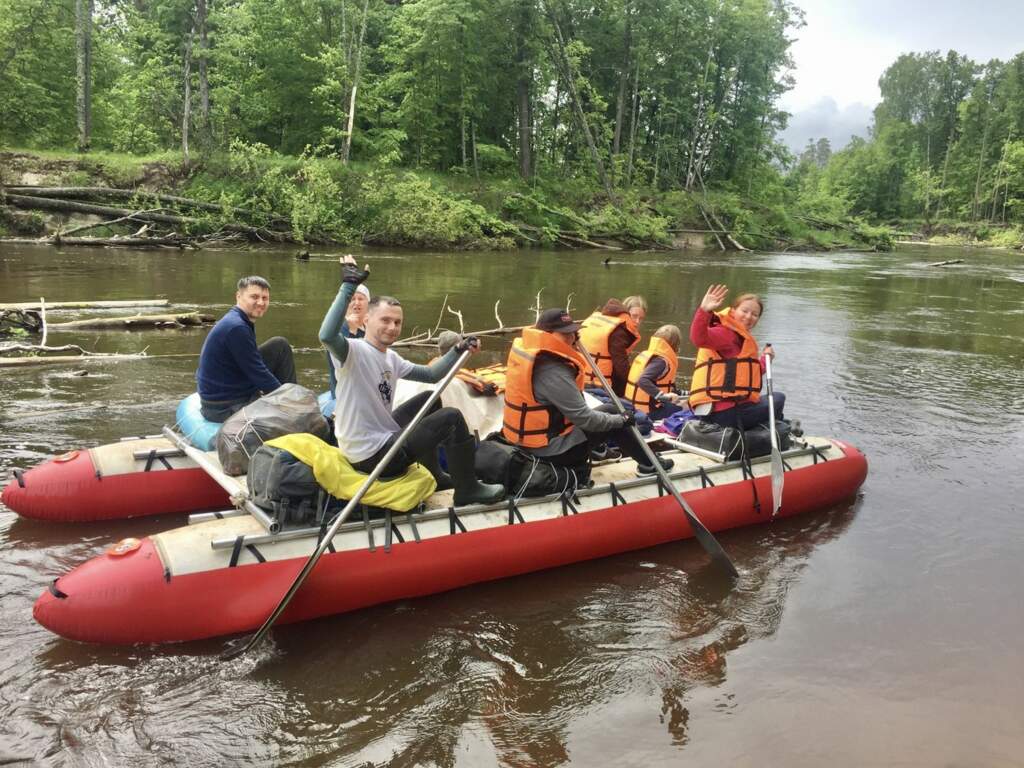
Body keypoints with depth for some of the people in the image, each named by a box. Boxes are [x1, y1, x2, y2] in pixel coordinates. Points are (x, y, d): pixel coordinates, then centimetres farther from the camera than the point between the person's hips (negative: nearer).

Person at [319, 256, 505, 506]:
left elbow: (431, 375, 16)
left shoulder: (390, 357, 7)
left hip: (383, 437, 9)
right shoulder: (354, 351, -19)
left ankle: (433, 476, 32)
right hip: (371, 456, -9)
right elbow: (327, 336, -41)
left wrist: (459, 350, 4)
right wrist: (348, 286, -40)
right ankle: (468, 489, 10)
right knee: (452, 417, -8)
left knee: (430, 399, 24)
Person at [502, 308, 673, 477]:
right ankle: (648, 463, 22)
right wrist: (622, 419, -9)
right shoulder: (553, 372, -29)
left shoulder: (526, 349, -2)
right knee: (613, 416, 6)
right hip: (551, 449, -9)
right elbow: (585, 418, -24)